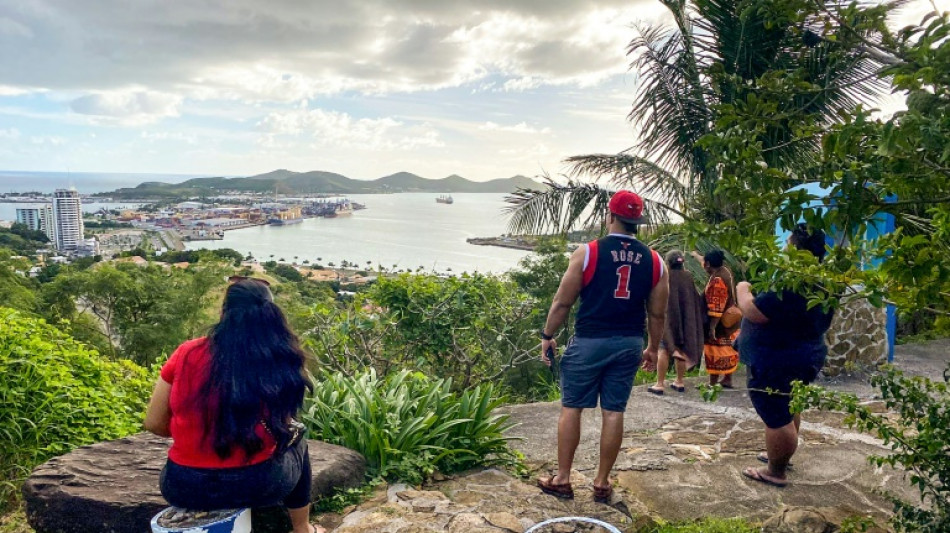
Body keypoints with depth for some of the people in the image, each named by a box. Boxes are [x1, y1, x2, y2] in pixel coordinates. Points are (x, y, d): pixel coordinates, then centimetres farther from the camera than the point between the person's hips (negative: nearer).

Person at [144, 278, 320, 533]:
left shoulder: (187, 354, -6)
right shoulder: (278, 362, -8)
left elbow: (154, 423, 3)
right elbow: (281, 429, 2)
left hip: (184, 488, 2)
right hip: (256, 485, -1)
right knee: (295, 436, 29)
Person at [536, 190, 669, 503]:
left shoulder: (588, 252, -8)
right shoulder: (655, 261, 3)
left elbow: (563, 302, -6)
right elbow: (657, 313, 6)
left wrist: (548, 335, 5)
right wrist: (653, 347, 19)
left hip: (589, 341, -3)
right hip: (629, 344, 3)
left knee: (571, 407, 7)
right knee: (614, 412, 8)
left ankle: (562, 480, 14)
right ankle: (602, 484, 18)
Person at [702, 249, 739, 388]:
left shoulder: (716, 280, -26)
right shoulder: (726, 271, 2)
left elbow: (716, 308, -28)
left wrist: (712, 328, -26)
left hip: (720, 324, -9)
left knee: (715, 352, 0)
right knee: (728, 350, 16)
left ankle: (713, 384, 7)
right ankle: (728, 380, 27)